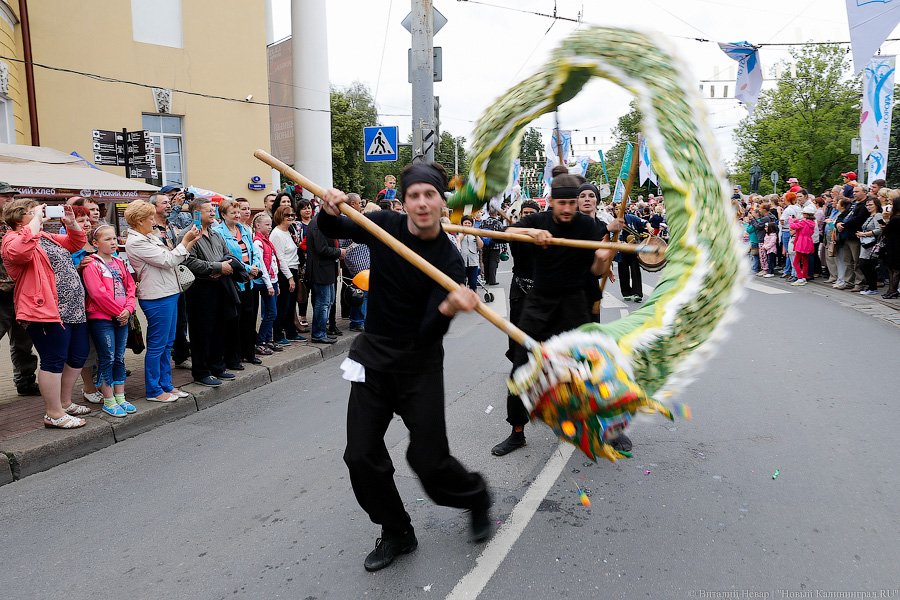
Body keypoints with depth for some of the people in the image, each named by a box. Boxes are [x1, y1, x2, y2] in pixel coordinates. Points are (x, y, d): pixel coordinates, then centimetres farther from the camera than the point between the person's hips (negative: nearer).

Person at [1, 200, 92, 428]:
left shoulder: (46, 237, 19)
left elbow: (76, 242, 31)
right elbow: (19, 251, -32)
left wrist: (71, 222, 13)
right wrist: (36, 220, -23)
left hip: (73, 310, 10)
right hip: (48, 311, -10)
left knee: (78, 357, 16)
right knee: (54, 362, -4)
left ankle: (65, 402, 32)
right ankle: (54, 414, 6)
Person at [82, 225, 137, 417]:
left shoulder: (120, 263, 13)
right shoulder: (91, 265, -8)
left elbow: (130, 286, 9)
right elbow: (98, 294, -16)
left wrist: (128, 309, -6)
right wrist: (118, 312, -12)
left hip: (122, 318, 6)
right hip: (101, 318, -6)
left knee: (119, 359, 11)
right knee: (107, 360, -1)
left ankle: (120, 398, 19)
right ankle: (109, 401, 8)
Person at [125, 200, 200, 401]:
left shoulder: (150, 237, 14)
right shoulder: (135, 242, -14)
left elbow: (172, 259, 15)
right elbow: (168, 260, -17)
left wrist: (190, 242, 6)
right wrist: (185, 241, -10)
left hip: (168, 294, 10)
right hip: (156, 298, -10)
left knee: (167, 343, 15)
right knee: (157, 345, -1)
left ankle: (166, 385, 25)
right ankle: (153, 390, 10)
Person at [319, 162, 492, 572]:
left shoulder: (449, 261, -16)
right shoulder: (384, 225, -7)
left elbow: (430, 332, -24)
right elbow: (332, 231, 12)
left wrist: (449, 307, -45)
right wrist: (330, 209, -11)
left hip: (420, 363, -3)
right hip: (373, 354, 4)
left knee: (428, 459, -3)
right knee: (361, 455, 2)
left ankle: (475, 495, 31)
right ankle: (396, 533, 25)